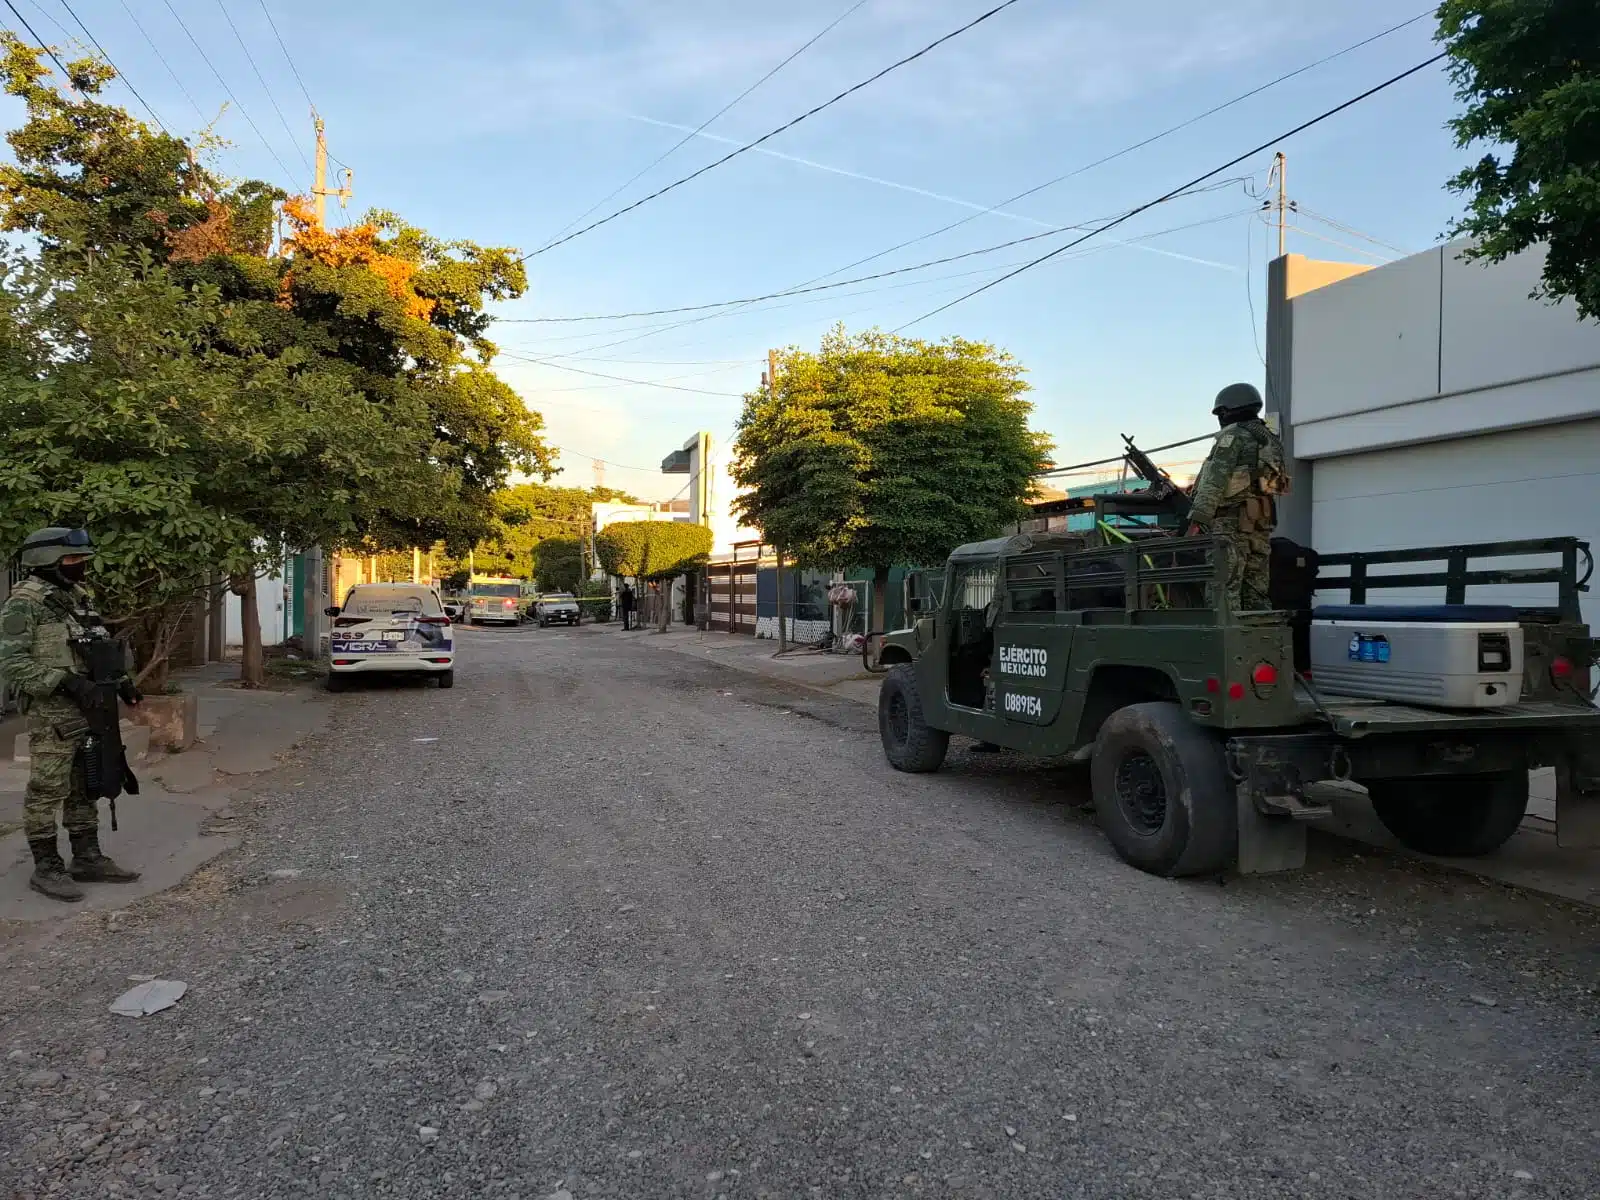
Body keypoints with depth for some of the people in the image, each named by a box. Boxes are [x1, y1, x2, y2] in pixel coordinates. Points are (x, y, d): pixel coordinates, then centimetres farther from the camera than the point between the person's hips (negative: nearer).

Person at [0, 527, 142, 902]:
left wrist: (120, 680, 8)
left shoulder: (79, 599, 13)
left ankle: (87, 859, 21)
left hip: (91, 712, 8)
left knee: (85, 790, 13)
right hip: (52, 716, -8)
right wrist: (64, 681, -24)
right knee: (46, 793, 0)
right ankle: (47, 868, 9)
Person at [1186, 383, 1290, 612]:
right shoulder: (1271, 441, 21)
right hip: (1261, 525, 8)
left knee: (1225, 592, -11)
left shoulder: (1233, 436, -5)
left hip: (1231, 523, -8)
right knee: (1256, 595, 9)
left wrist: (1197, 520, -17)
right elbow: (1266, 487, 20)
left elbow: (1215, 480, -14)